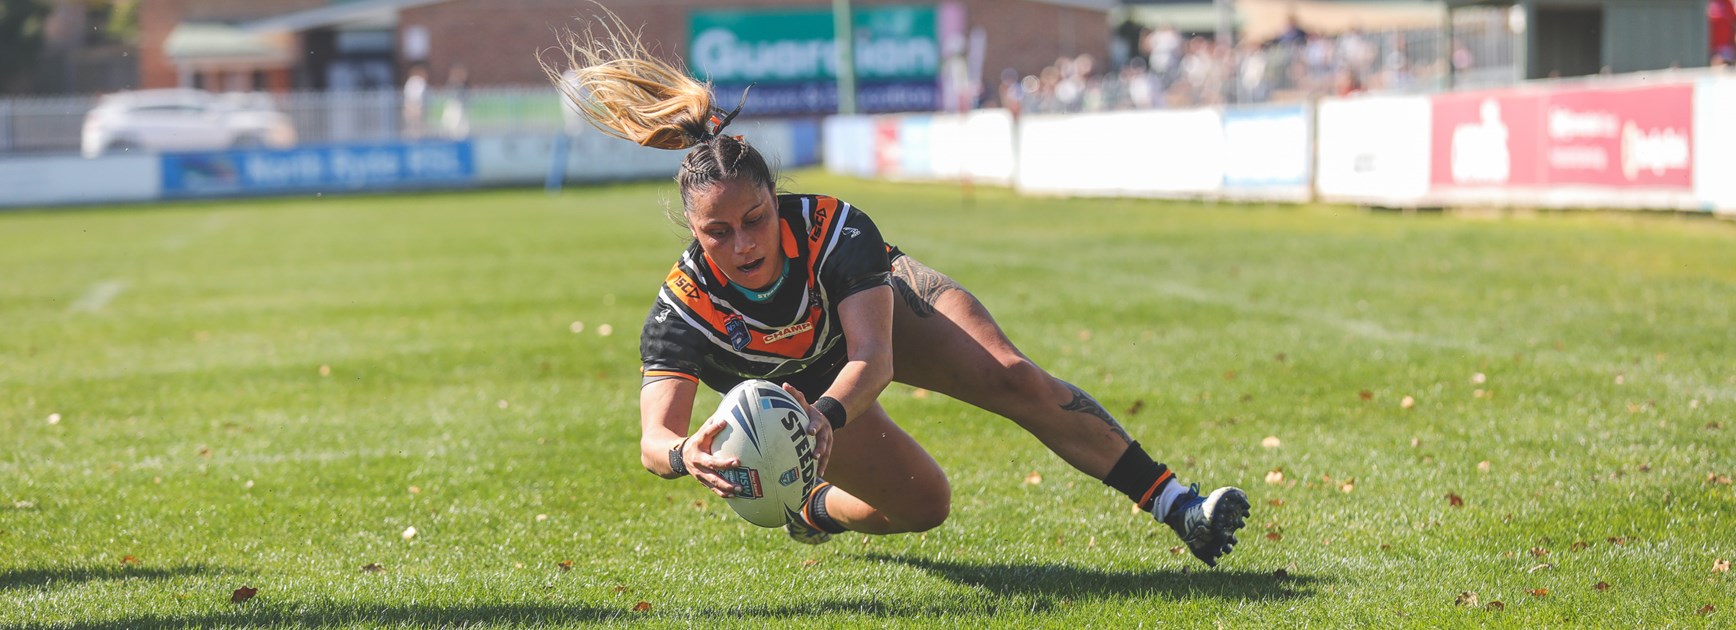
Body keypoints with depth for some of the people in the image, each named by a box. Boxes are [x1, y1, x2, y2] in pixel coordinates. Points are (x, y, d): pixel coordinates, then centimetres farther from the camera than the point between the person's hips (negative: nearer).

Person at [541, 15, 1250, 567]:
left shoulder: (832, 227, -38)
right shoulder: (680, 312, -38)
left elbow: (873, 358, -44)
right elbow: (653, 435, -48)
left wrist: (828, 414, -67)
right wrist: (685, 454, -73)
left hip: (881, 301, 1)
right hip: (803, 386, -1)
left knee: (1016, 381, -18)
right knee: (924, 502, -12)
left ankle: (1178, 507, -12)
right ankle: (817, 509, 21)